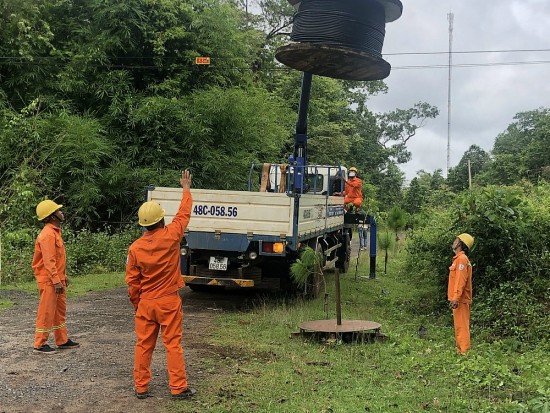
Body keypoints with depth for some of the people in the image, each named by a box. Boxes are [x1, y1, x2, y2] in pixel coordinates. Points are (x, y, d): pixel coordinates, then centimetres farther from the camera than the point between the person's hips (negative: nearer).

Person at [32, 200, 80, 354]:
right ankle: (40, 344, 6)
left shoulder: (55, 231, 13)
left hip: (57, 278, 10)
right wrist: (56, 281, -24)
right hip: (49, 280, -10)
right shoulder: (48, 234, -18)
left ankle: (62, 340, 24)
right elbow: (49, 260, -23)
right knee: (46, 312, -2)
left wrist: (63, 276, 19)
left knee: (60, 310, 15)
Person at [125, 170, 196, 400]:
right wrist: (186, 189, 18)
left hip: (145, 303, 2)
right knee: (173, 345, 4)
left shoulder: (135, 247, -6)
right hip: (169, 302, -2)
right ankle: (178, 388, 8)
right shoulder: (170, 236, -13)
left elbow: (132, 282, 0)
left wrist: (136, 304, 15)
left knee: (143, 345, 11)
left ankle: (141, 387, 18)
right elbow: (184, 214, 4)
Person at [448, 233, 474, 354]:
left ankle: (464, 351, -6)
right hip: (458, 299, 10)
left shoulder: (462, 259, -14)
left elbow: (461, 280, -21)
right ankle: (460, 349, 20)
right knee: (459, 326, 14)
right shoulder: (458, 258, 17)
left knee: (461, 326, -8)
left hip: (460, 300, -10)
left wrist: (456, 298, -25)